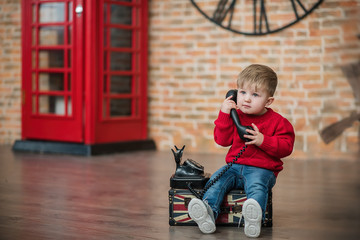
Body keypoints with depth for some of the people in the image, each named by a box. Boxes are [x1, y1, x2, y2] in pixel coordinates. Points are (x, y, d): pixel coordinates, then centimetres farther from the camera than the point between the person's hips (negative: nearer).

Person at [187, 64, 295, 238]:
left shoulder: (276, 121, 0)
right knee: (217, 180, -21)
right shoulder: (235, 116, 11)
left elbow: (286, 147, -6)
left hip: (261, 169, -4)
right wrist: (224, 114, -3)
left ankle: (254, 219, -58)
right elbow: (222, 140, 6)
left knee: (257, 185, -35)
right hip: (234, 166, 4)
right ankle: (208, 212, -40)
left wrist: (263, 140, -20)